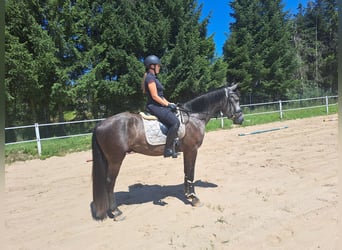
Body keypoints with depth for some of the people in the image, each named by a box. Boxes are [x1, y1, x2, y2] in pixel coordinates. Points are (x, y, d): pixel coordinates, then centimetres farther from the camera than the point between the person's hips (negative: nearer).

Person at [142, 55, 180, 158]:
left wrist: (169, 103, 10)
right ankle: (168, 149, -17)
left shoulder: (153, 78, 20)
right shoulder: (150, 78, -11)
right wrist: (167, 104, -11)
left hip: (159, 106, 11)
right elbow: (155, 96, -18)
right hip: (154, 106, -11)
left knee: (177, 116, 13)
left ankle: (172, 146, 13)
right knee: (175, 122, -23)